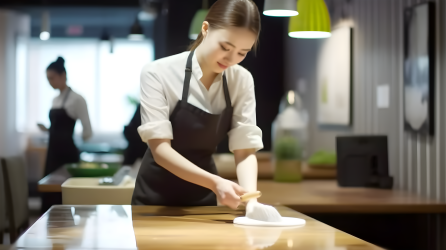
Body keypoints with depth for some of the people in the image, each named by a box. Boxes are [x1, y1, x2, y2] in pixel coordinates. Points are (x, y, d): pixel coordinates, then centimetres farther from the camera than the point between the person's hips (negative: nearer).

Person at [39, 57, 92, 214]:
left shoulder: (76, 99, -10)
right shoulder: (55, 100, 14)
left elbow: (87, 132, -13)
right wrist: (47, 129, 7)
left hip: (67, 152, -8)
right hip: (53, 150, 8)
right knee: (49, 191, 7)